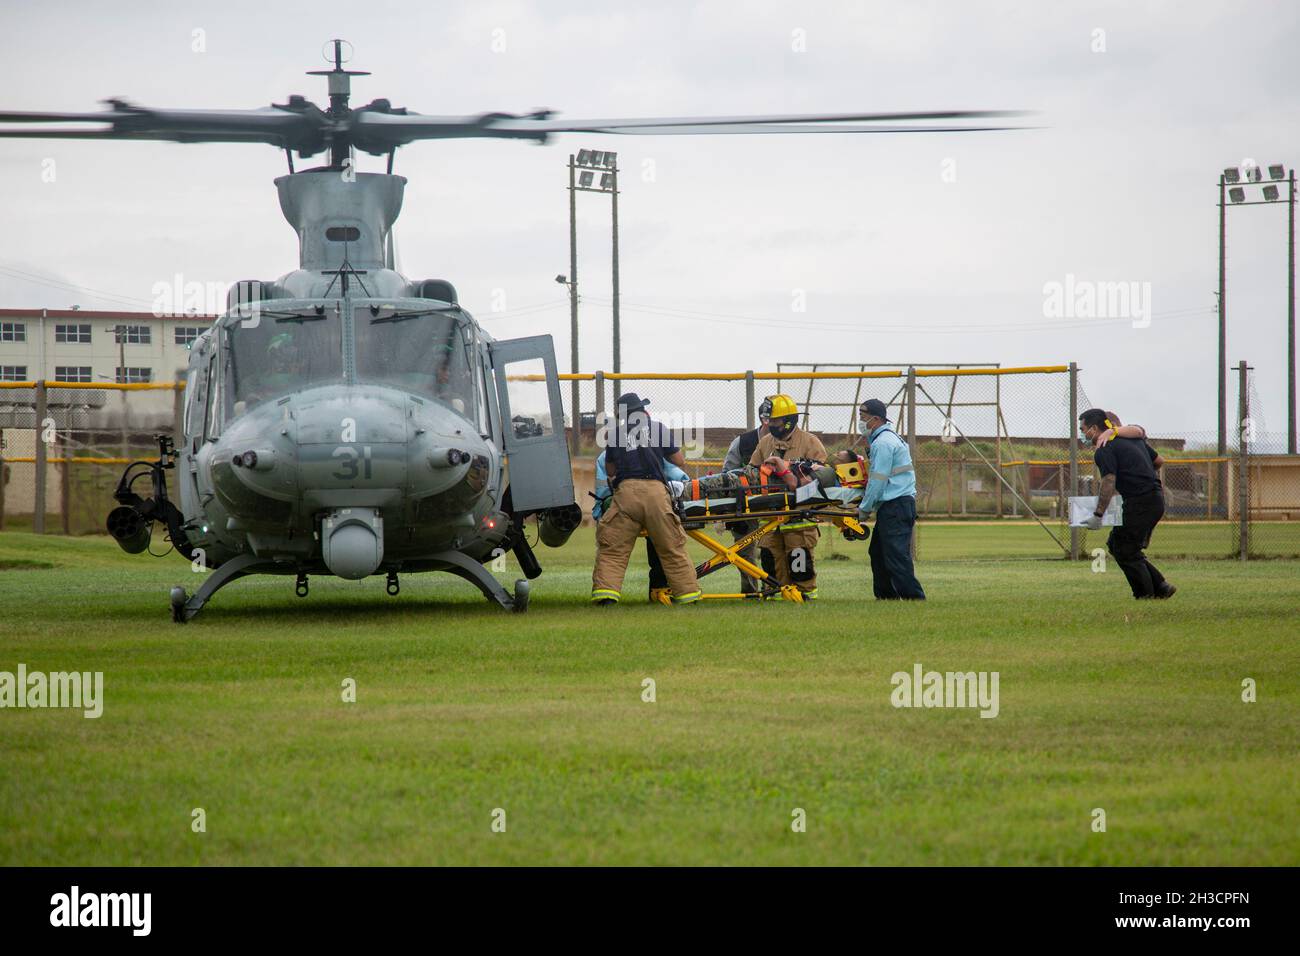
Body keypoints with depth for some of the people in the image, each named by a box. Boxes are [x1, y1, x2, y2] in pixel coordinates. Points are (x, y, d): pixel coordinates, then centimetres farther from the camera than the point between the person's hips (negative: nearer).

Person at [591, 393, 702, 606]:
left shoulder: (616, 433, 19)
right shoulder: (658, 428, 19)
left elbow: (610, 471, 25)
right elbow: (680, 463, 25)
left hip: (625, 490, 0)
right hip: (656, 490, 0)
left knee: (612, 548, 1)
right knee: (672, 547, 8)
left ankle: (605, 591, -14)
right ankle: (687, 592, 9)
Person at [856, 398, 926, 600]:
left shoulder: (883, 443, -14)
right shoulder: (887, 438, 20)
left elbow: (877, 481, -15)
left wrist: (864, 509, -6)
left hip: (895, 507, -11)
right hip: (893, 506, 11)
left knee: (896, 556, -14)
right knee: (877, 552, 15)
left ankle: (914, 597, -17)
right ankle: (886, 596, 19)